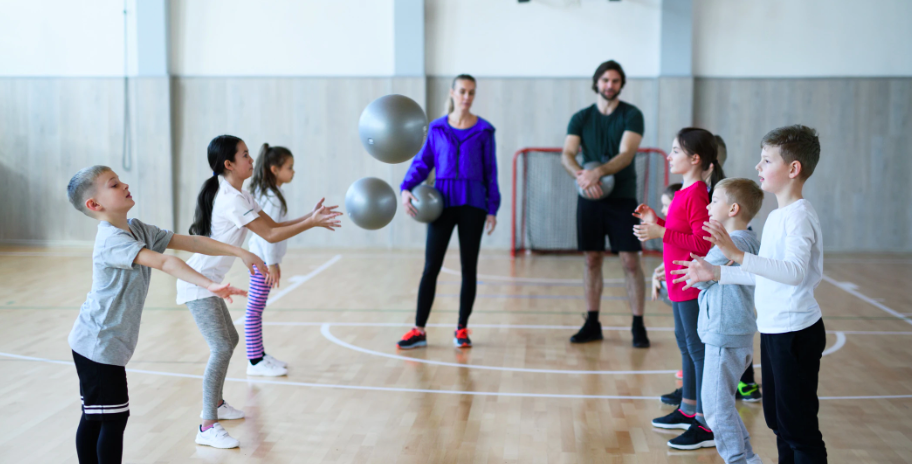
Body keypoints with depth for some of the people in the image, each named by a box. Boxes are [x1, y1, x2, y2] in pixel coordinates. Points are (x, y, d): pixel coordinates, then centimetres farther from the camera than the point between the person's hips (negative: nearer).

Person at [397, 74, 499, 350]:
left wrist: (493, 209, 1)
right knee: (431, 267, -1)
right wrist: (406, 189, -9)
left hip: (472, 205, 0)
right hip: (442, 203, 0)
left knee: (469, 268, 5)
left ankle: (462, 330, 16)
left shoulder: (483, 130, 3)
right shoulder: (437, 128, 5)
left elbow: (490, 172, 5)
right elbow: (422, 162, 7)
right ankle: (419, 330, 5)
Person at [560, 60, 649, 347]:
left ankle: (638, 326, 1)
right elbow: (567, 155, -5)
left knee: (630, 261, -5)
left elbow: (626, 154, -14)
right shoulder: (581, 118, 7)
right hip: (589, 198, 3)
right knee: (592, 259, 6)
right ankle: (592, 324, 14)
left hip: (622, 197, -2)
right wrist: (581, 175, -27)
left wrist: (598, 172, -31)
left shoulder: (631, 115, -1)